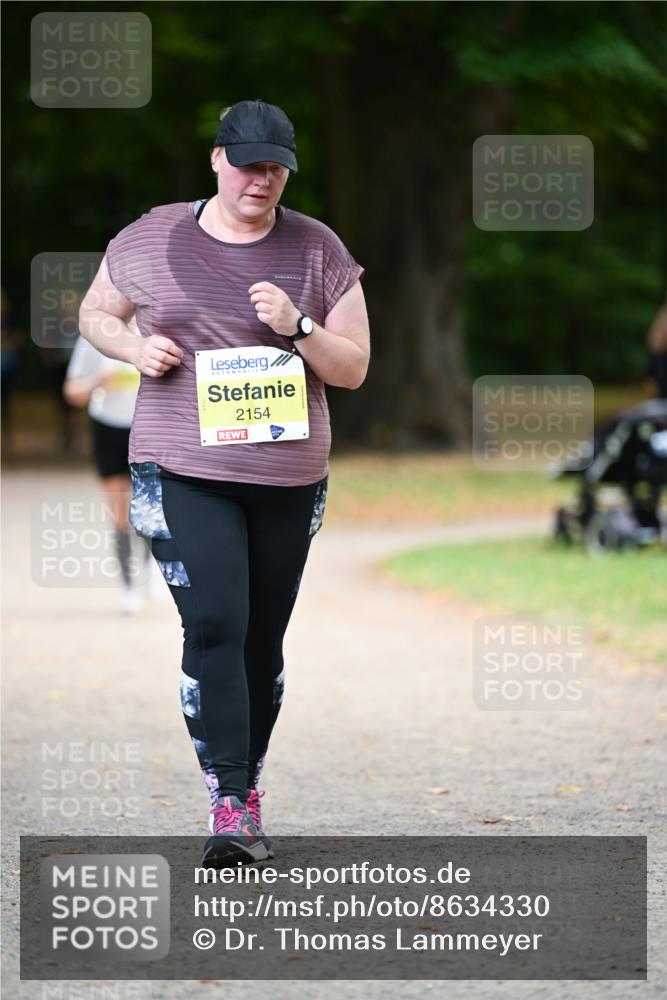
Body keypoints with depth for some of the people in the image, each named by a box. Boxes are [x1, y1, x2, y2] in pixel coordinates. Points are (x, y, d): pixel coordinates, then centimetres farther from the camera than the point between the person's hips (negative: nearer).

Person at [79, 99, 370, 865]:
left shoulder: (317, 251, 2)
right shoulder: (152, 239, 1)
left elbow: (353, 369, 3)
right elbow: (95, 313, 15)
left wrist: (298, 327, -16)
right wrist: (136, 348, -6)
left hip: (287, 477, 2)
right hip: (183, 471, -2)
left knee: (263, 638, 9)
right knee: (213, 624, -15)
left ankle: (248, 787, 24)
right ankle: (229, 804, -18)